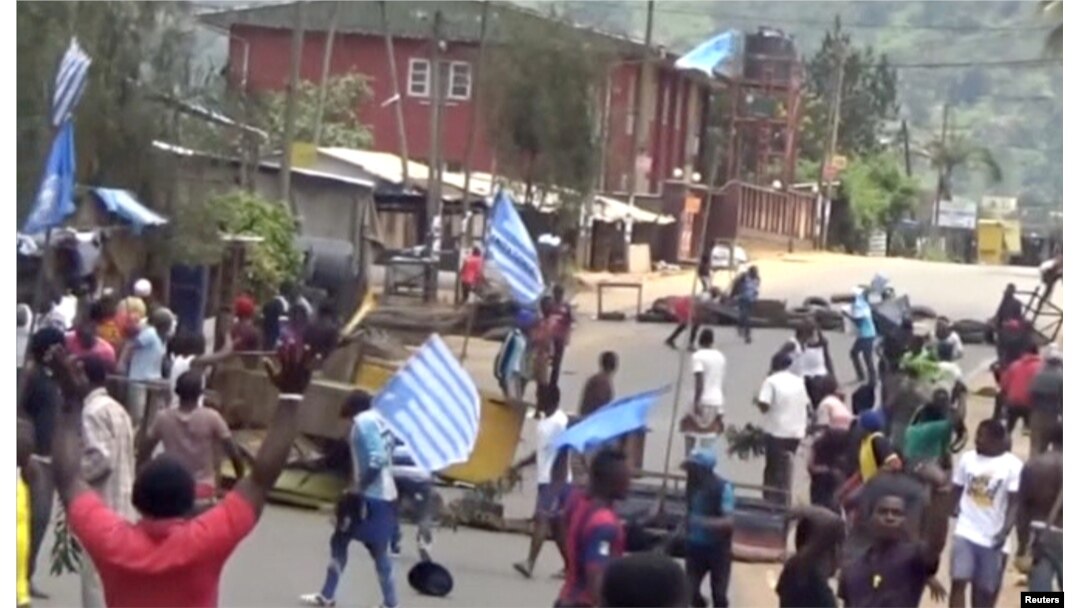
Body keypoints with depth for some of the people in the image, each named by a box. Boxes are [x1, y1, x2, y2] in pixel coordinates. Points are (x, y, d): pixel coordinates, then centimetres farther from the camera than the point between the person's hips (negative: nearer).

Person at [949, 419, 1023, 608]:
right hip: (965, 532, 2)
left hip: (993, 538, -2)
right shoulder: (967, 458, 3)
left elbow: (1015, 503, -8)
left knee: (986, 589, 10)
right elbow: (956, 490, 12)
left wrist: (1005, 531, -20)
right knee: (959, 581, -10)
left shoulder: (1013, 465, -8)